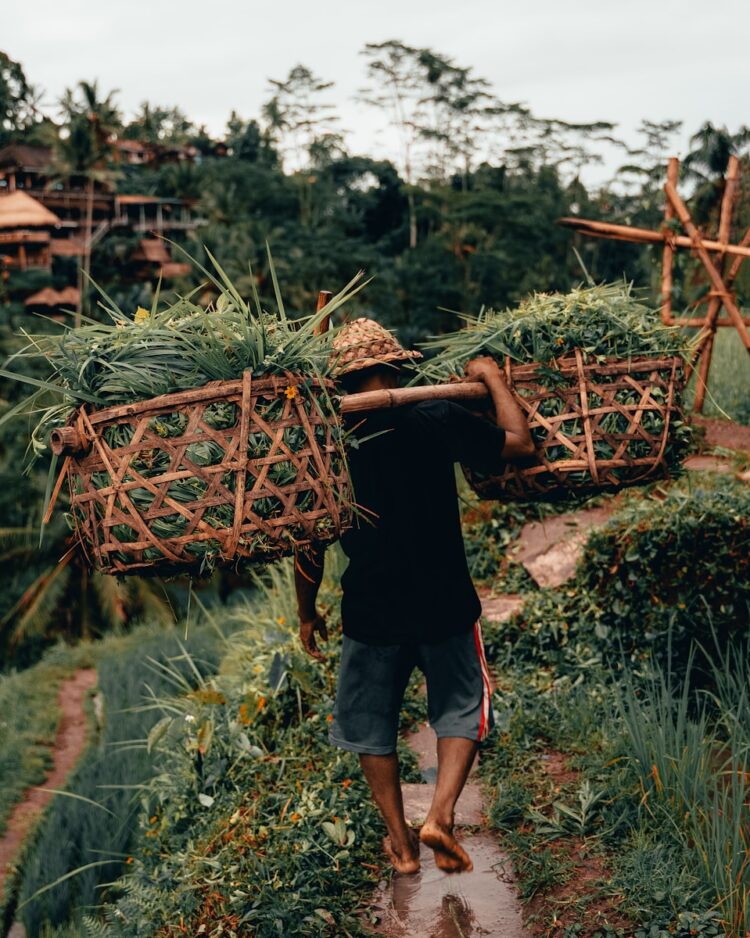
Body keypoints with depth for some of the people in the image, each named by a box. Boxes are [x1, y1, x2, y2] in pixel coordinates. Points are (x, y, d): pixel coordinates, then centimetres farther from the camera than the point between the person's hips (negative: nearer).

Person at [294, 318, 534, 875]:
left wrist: (307, 613, 12)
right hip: (444, 606, -1)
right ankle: (441, 815, 2)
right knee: (461, 708, 20)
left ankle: (400, 841, 26)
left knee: (371, 723, 20)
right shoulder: (436, 422, -13)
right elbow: (520, 443, -7)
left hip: (371, 614, 1)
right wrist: (491, 375, 4)